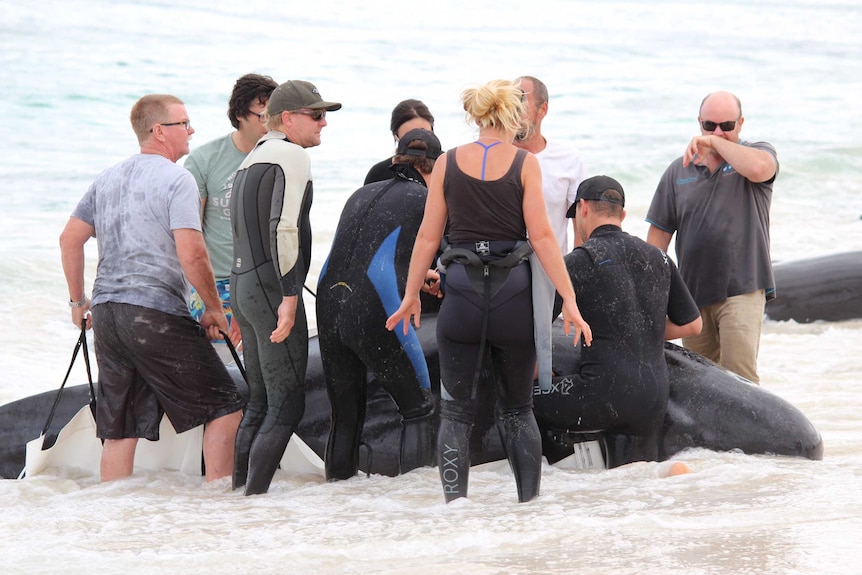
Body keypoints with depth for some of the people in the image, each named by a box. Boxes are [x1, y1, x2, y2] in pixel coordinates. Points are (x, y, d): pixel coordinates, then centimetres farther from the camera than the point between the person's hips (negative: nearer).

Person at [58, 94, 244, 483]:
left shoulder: (108, 179, 16)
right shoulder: (176, 180, -8)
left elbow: (70, 239, 18)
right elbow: (191, 255, -16)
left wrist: (79, 300, 27)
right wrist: (214, 308, -4)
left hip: (106, 314, 8)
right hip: (157, 314, -8)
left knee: (119, 427, 11)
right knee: (223, 408, 2)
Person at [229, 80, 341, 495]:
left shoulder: (252, 160, 21)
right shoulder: (291, 155, -9)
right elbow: (284, 227, -20)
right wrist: (289, 295, -22)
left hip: (242, 285, 10)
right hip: (272, 288, -10)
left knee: (260, 401, 15)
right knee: (287, 403, -9)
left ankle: (239, 491, 16)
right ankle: (255, 495, -13)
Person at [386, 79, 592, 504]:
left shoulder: (447, 163, 4)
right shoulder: (524, 163, -2)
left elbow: (428, 236, 6)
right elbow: (542, 236, -6)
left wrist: (411, 294, 16)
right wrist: (569, 299, -5)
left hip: (462, 292, 1)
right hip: (512, 293, -1)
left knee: (456, 411, 6)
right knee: (518, 409, 14)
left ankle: (455, 505, -4)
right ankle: (530, 503, 11)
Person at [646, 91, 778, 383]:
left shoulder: (759, 152, 5)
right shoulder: (679, 171, 12)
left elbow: (758, 168, -22)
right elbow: (659, 232, 12)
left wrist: (715, 142, -11)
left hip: (741, 289, -4)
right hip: (692, 293, 4)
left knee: (739, 375, -17)